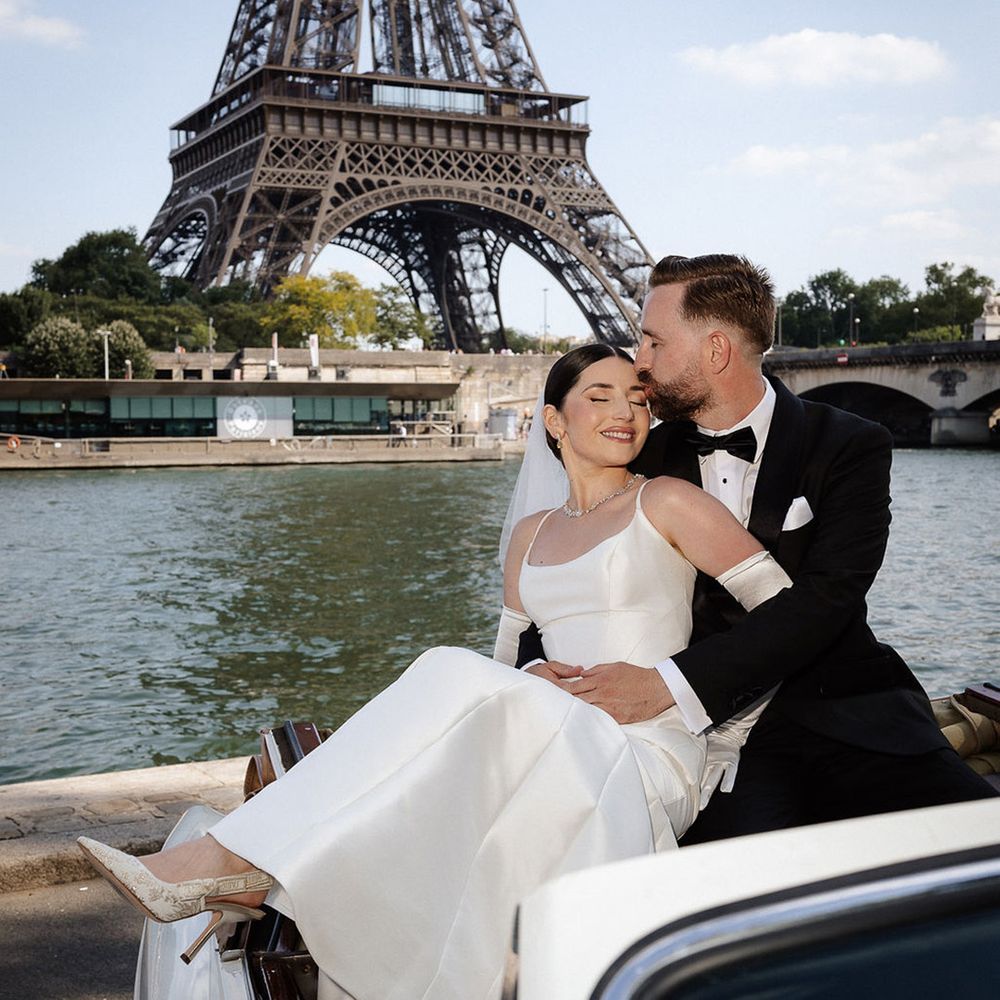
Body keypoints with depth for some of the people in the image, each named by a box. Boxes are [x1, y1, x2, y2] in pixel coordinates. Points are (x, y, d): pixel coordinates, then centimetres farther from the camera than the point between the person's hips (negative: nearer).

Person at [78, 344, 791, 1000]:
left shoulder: (667, 503, 3)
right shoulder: (532, 536, 20)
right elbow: (507, 658, 22)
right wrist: (530, 682, -1)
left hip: (650, 764, -5)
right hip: (564, 751, 5)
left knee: (459, 682, -29)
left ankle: (247, 870, -29)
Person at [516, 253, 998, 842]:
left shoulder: (852, 447, 2)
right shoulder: (649, 460, 13)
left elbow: (823, 601, -12)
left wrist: (667, 684, -23)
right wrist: (539, 670, -10)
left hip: (844, 722, 0)